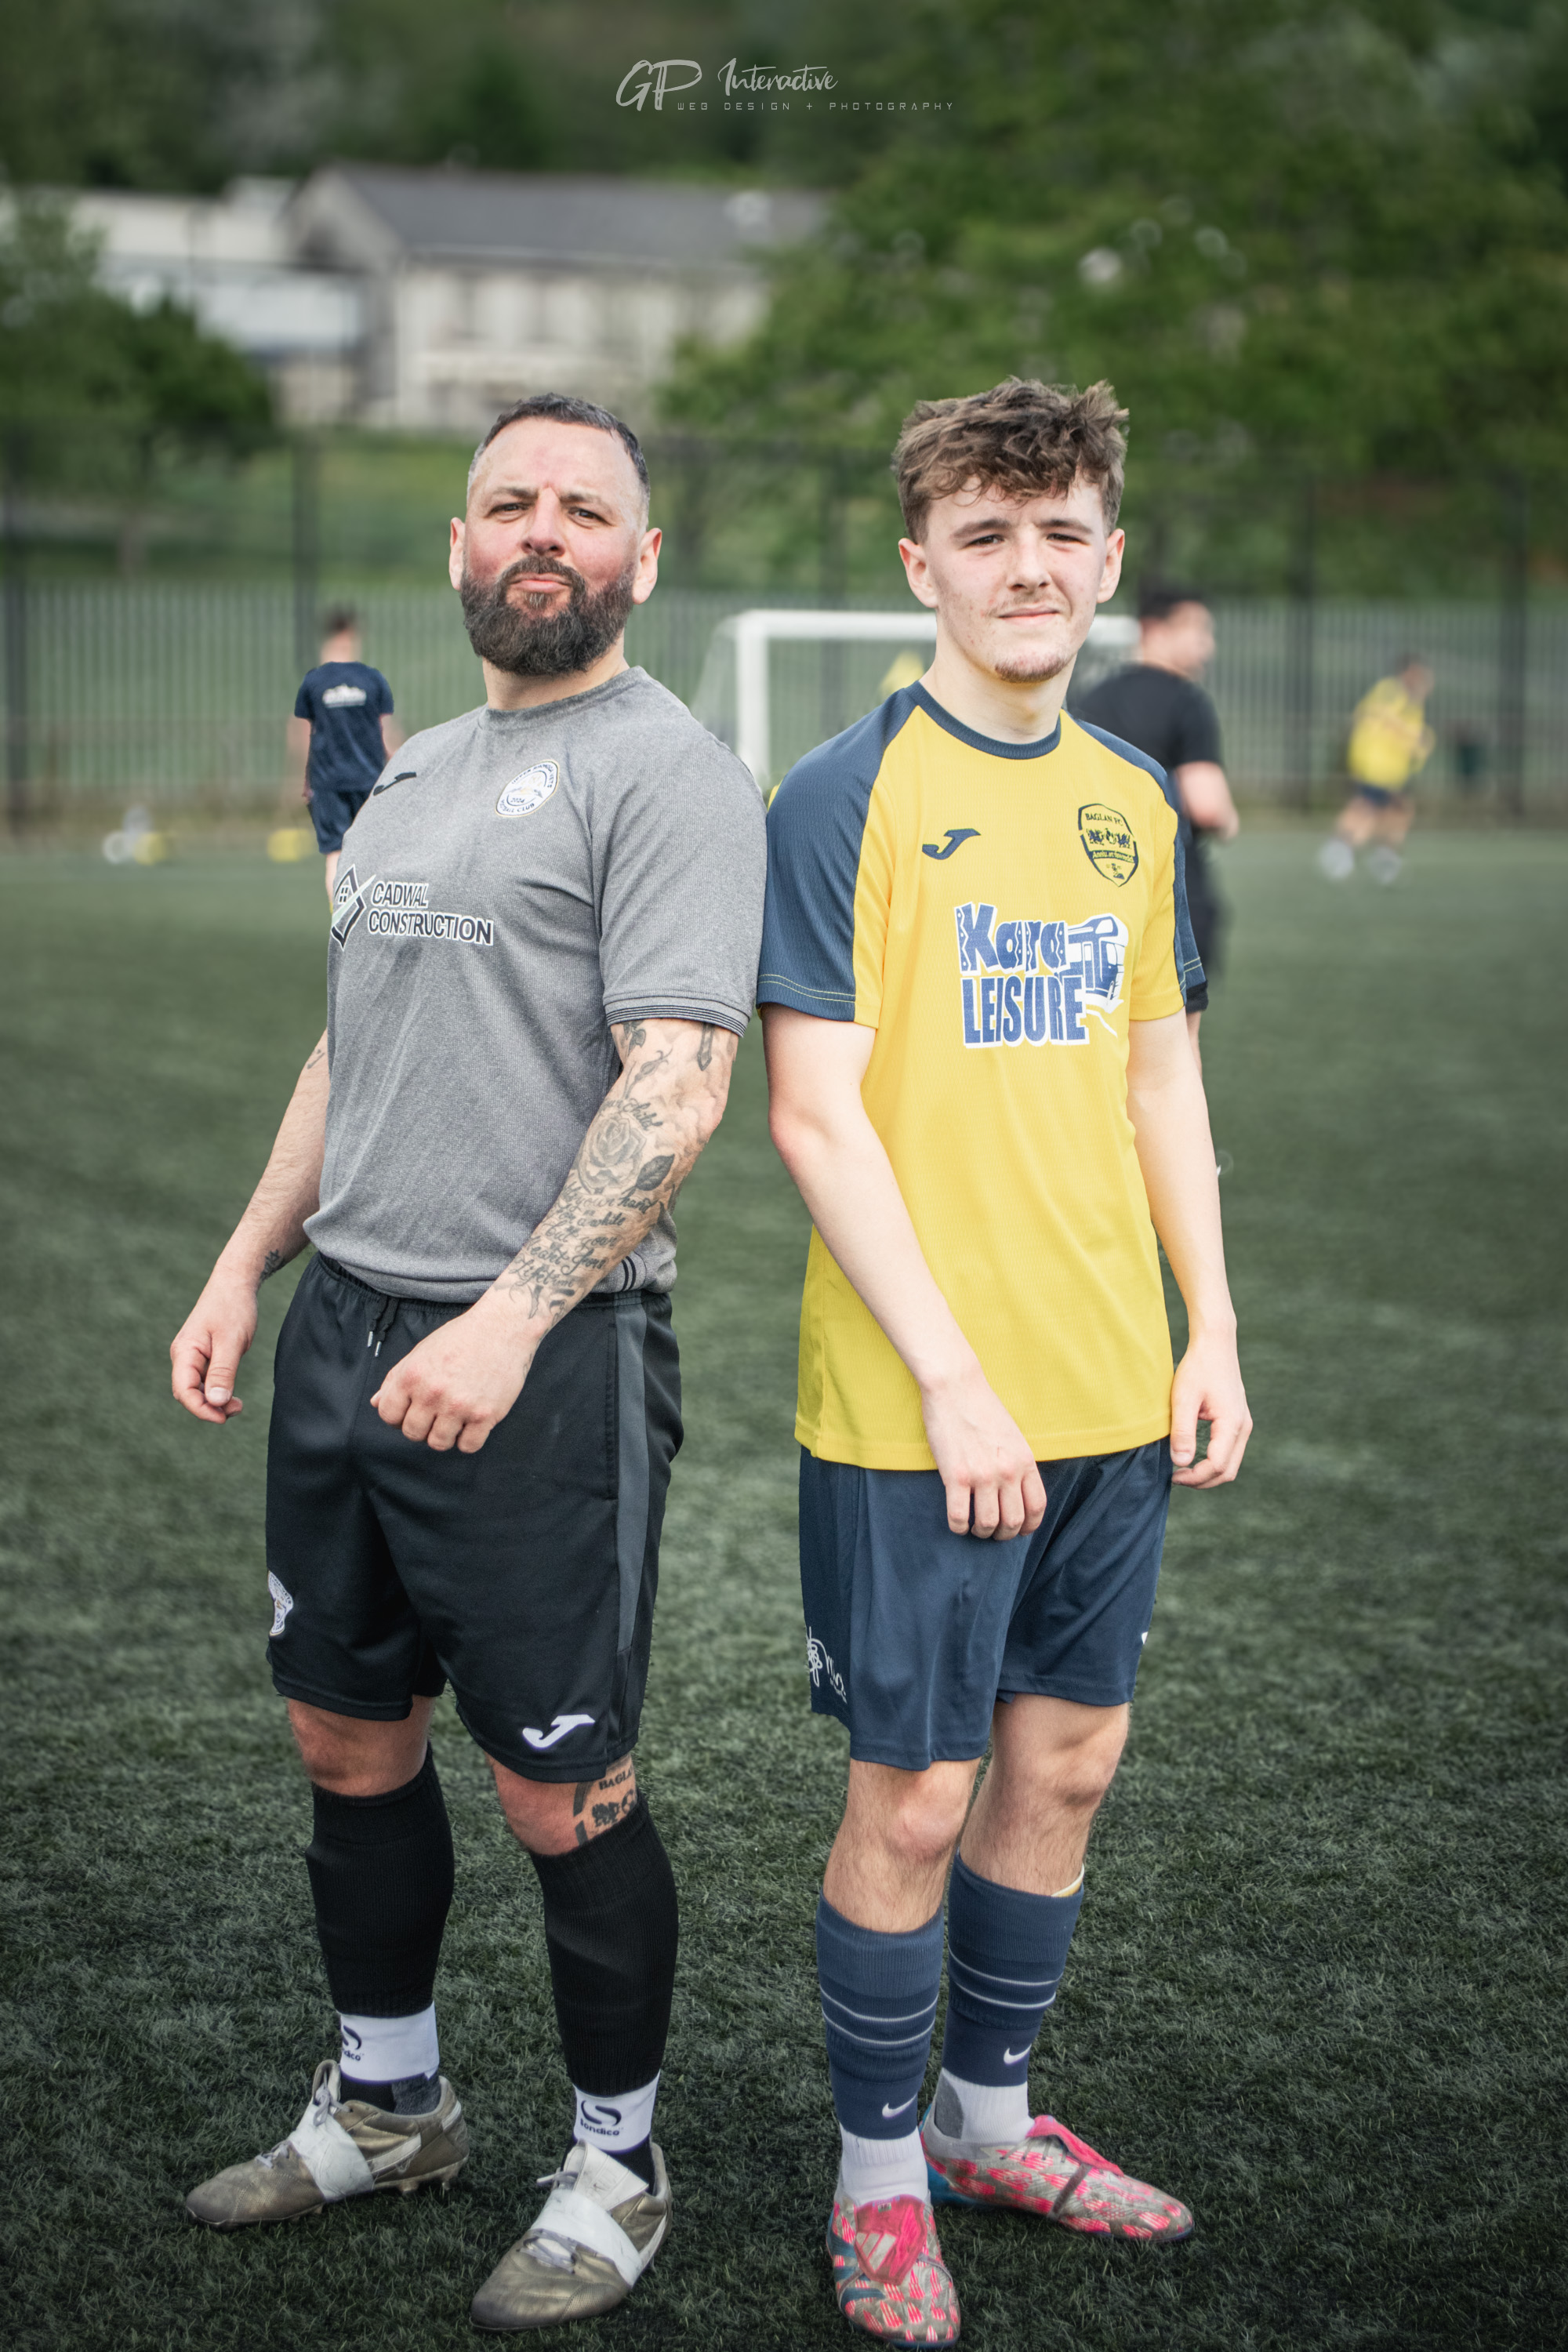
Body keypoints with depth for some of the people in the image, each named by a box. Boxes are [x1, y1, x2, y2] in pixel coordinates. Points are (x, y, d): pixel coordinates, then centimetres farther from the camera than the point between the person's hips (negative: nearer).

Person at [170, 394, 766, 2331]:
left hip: (538, 1363, -8)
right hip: (346, 1330, 8)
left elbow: (676, 1088, -19)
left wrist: (511, 1320, -26)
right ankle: (385, 2104, 35)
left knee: (562, 1795, 1)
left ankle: (617, 2172, 19)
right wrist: (245, 1265, 16)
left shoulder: (662, 771, -9)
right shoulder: (412, 775, 17)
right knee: (349, 1738, 17)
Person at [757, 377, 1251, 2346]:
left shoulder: (1134, 802, 9)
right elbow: (815, 1116, -14)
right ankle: (879, 2175, 23)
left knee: (1066, 1762, 15)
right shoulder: (848, 799, -11)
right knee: (914, 1798, 3)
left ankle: (992, 2115, 34)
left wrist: (1212, 1334, 9)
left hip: (1112, 1397, 6)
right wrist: (955, 1384, -18)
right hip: (917, 1416, -6)